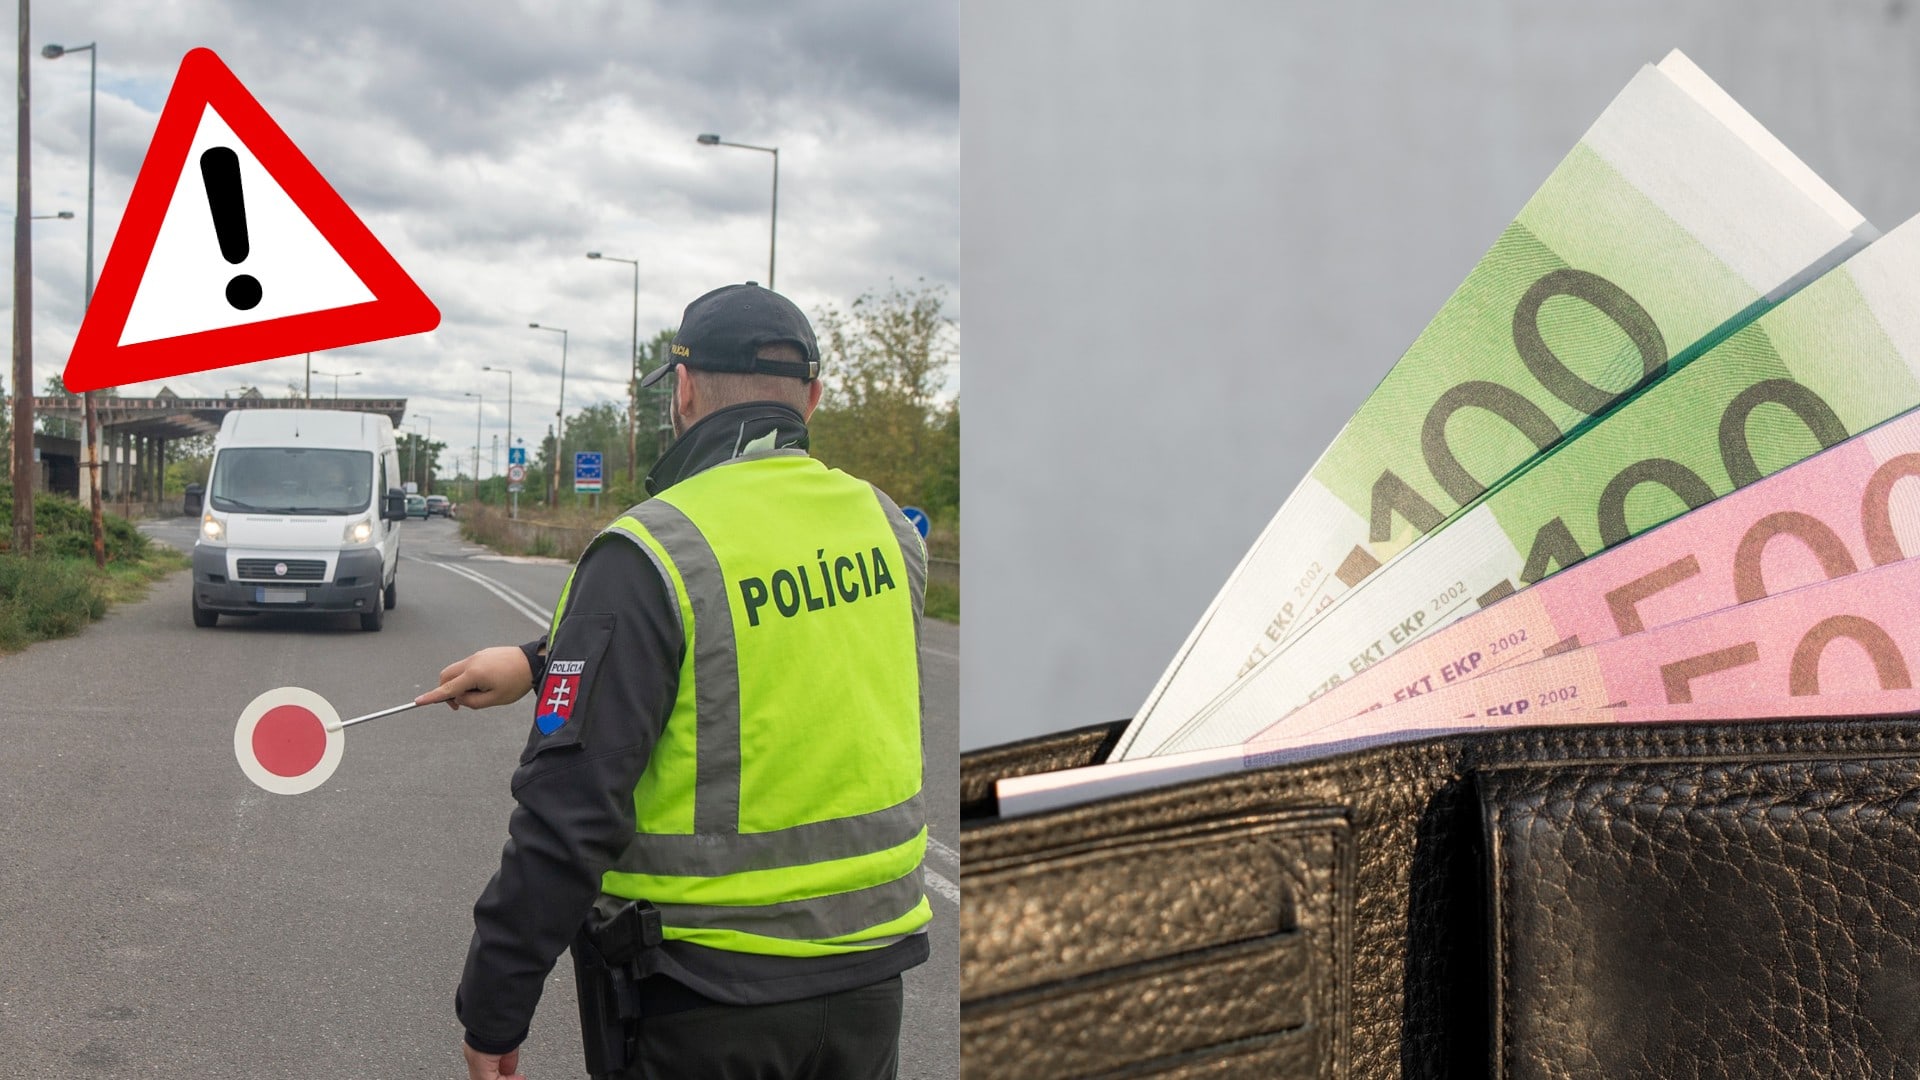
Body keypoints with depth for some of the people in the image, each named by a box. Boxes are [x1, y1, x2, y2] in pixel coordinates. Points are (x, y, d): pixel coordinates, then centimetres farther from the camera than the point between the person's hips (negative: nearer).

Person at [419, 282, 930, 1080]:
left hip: (700, 1001, -5)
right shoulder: (885, 528, 0)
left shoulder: (648, 552, -18)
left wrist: (491, 1011, -10)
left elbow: (569, 809, -20)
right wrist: (545, 666, 18)